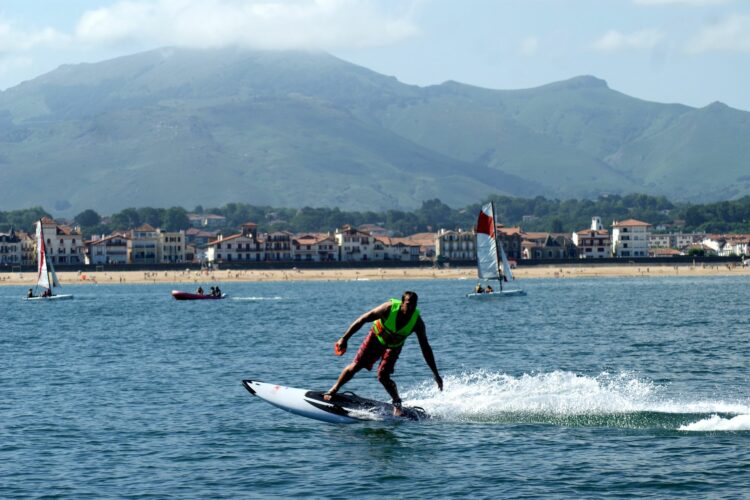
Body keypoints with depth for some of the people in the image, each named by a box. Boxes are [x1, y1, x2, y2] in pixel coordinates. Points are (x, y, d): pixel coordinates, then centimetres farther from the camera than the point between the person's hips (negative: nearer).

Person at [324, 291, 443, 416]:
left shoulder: (417, 322, -28)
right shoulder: (389, 308, -33)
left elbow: (426, 348, -20)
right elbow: (362, 320, -27)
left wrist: (436, 374, -19)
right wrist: (344, 338, -29)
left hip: (393, 347, 0)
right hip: (376, 338, 0)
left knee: (383, 376, -17)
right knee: (355, 366, -4)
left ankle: (397, 404, 4)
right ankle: (334, 389, 19)